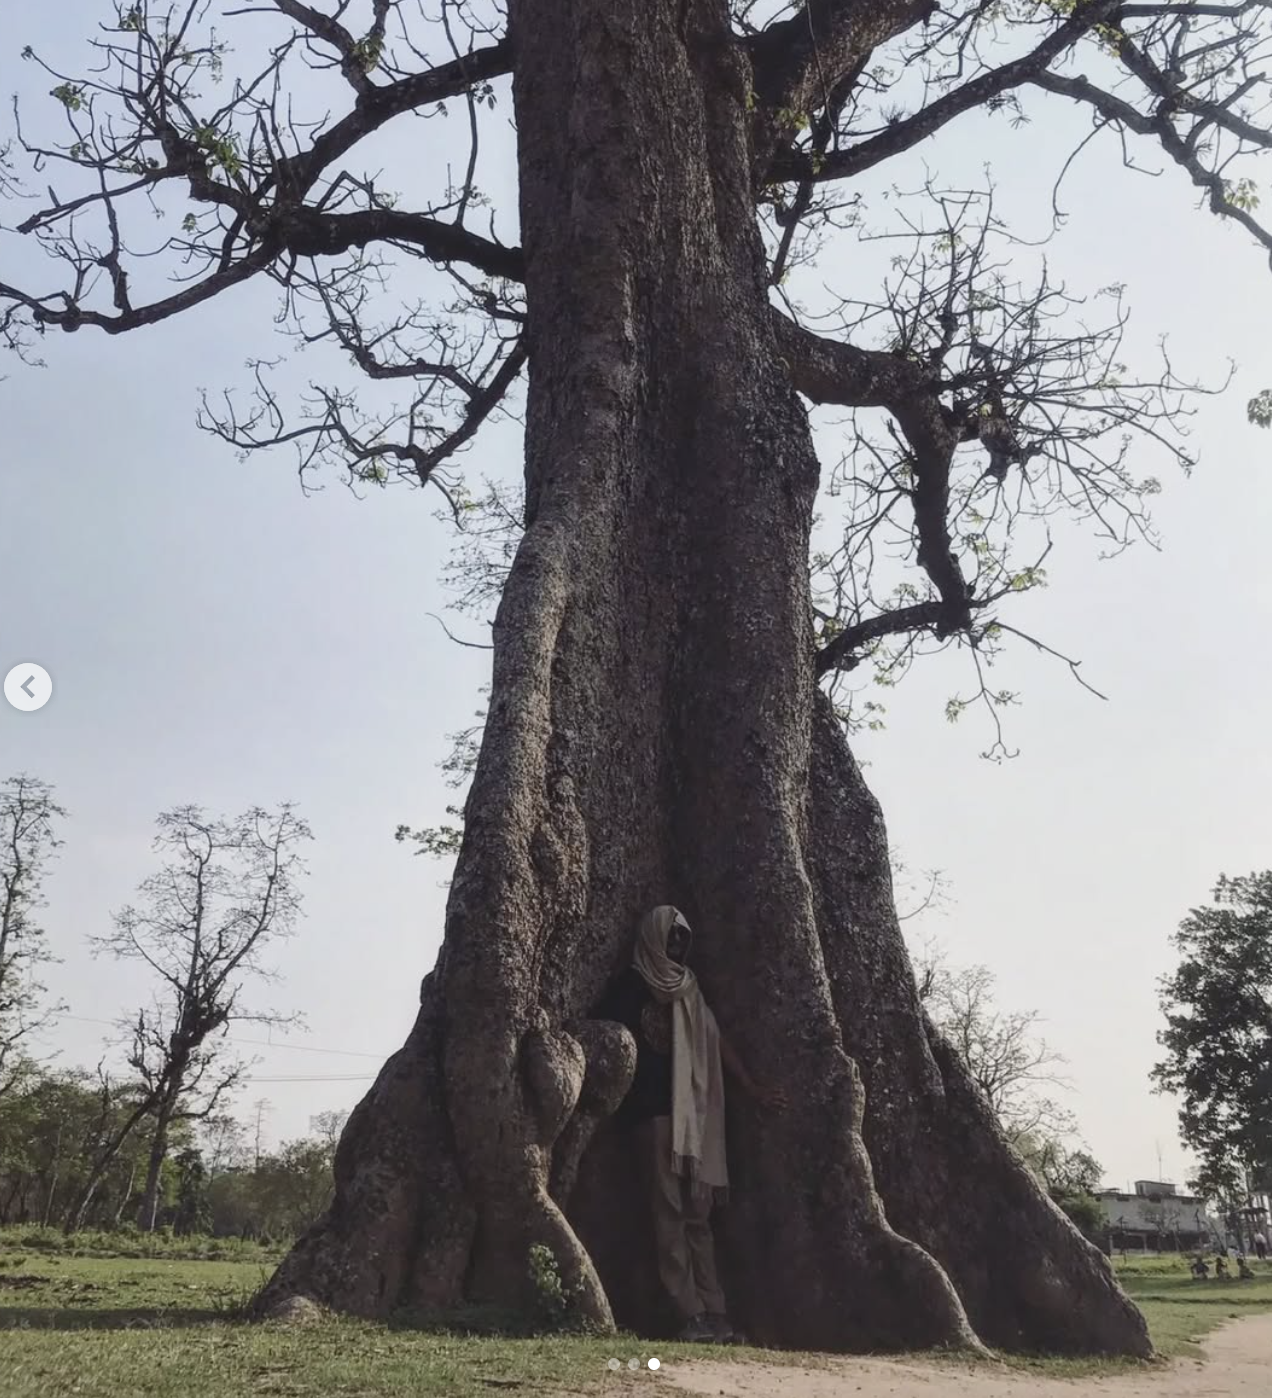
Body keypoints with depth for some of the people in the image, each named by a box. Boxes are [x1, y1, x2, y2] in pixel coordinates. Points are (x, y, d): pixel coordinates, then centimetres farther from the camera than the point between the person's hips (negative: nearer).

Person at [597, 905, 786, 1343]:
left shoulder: (687, 987, 18)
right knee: (670, 1212, -7)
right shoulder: (630, 985, 1)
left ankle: (715, 1312, 4)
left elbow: (715, 1041, 19)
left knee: (698, 1212, 4)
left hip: (695, 1110, 6)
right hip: (654, 1109, -6)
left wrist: (752, 1087, 17)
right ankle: (692, 1315, -6)